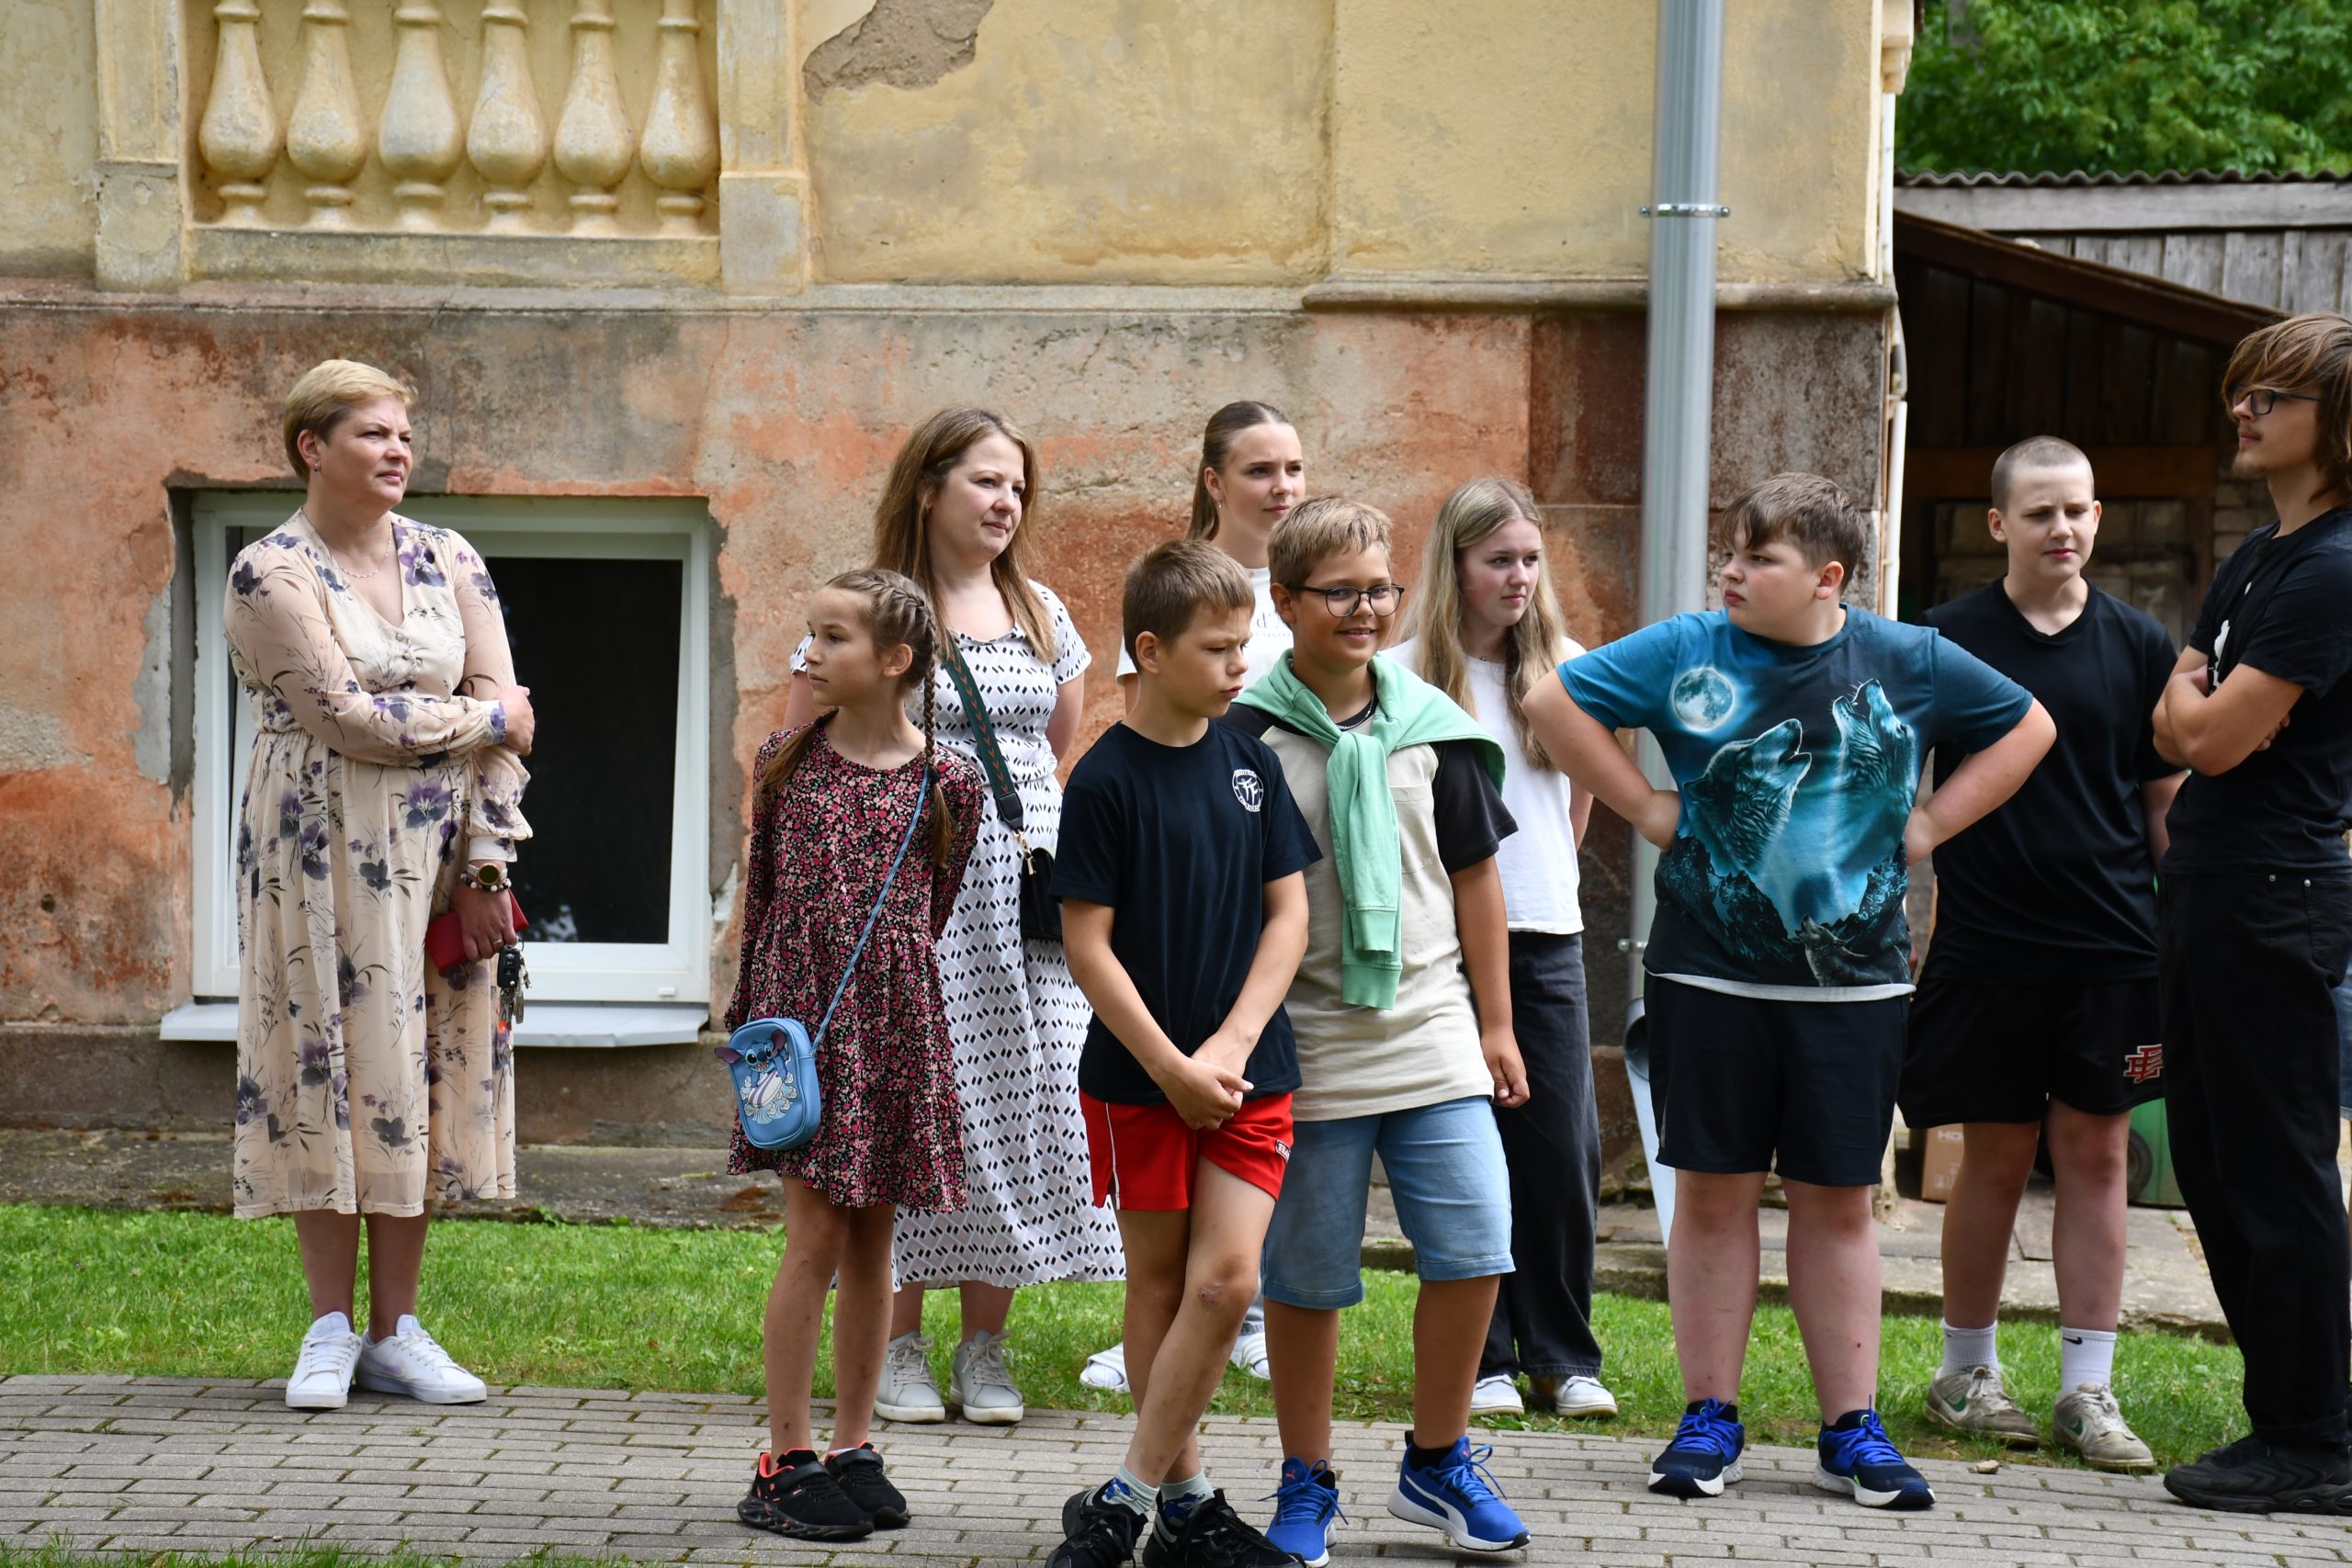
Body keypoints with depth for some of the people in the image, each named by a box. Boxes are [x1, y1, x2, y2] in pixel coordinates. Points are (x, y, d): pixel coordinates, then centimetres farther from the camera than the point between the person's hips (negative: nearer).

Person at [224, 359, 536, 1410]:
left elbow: (504, 716, 5)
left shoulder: (450, 563, 9)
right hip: (323, 852, -4)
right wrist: (485, 719, -4)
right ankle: (331, 1329, 6)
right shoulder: (270, 573, -5)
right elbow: (347, 715, -14)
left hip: (437, 856, 4)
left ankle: (396, 1331, 9)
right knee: (327, 1069, -2)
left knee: (419, 1075, 3)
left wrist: (485, 867, -4)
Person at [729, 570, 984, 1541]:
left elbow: (932, 908, 8)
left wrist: (873, 988, 8)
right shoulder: (786, 763, 3)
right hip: (800, 1014, -1)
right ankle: (786, 1461, 0)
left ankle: (853, 1450, 17)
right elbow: (760, 897, 10)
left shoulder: (945, 783, 0)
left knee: (871, 1242, 7)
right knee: (816, 1235, -5)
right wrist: (751, 1013, 10)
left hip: (892, 1020, 1)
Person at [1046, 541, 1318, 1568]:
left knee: (1226, 1279, -8)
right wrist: (1172, 1069, -13)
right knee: (1159, 1282, 6)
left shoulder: (1251, 764, 5)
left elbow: (1288, 914, 5)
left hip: (1248, 1071, 3)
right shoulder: (1107, 780, -8)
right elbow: (1087, 944, -9)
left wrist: (1230, 1048, -7)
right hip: (1138, 1075, -3)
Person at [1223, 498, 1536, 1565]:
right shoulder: (1247, 736, -4)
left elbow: (1473, 878, 13)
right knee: (1306, 1275, 4)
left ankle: (1436, 1464, 16)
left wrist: (1495, 1024, 14)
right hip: (1305, 1044, -3)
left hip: (1432, 1031, 3)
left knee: (1472, 1249, -2)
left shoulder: (1432, 726, 6)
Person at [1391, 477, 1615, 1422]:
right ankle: (1481, 1359, 8)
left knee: (1563, 1149, 1)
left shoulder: (1566, 668, 8)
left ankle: (1563, 1355, 11)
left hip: (1548, 934, 3)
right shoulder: (1407, 673, -3)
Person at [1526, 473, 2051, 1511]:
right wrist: (1647, 808, -2)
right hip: (1711, 978, -1)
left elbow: (2027, 727, 14)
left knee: (1837, 1201, 6)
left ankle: (1852, 1429, 12)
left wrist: (1931, 823, 4)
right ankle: (1709, 1419, 12)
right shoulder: (1688, 650, -2)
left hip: (1853, 985, 1)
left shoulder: (1907, 663, 1)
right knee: (1713, 1192, 4)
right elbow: (1556, 704, 2)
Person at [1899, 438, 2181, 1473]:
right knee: (1997, 1158, 4)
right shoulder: (1947, 640, 1)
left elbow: (2169, 806, 10)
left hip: (2115, 949, 2)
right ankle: (1966, 1372, 18)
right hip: (1988, 948, -2)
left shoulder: (2139, 646, 6)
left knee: (2096, 1155, 3)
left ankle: (2088, 1389, 7)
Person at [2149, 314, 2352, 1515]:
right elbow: (2174, 729, 18)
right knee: (2213, 1166, 12)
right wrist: (2202, 709, 0)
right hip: (2209, 886, 10)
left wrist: (2197, 703, 1)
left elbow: (2221, 735, -17)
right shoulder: (2254, 561, 15)